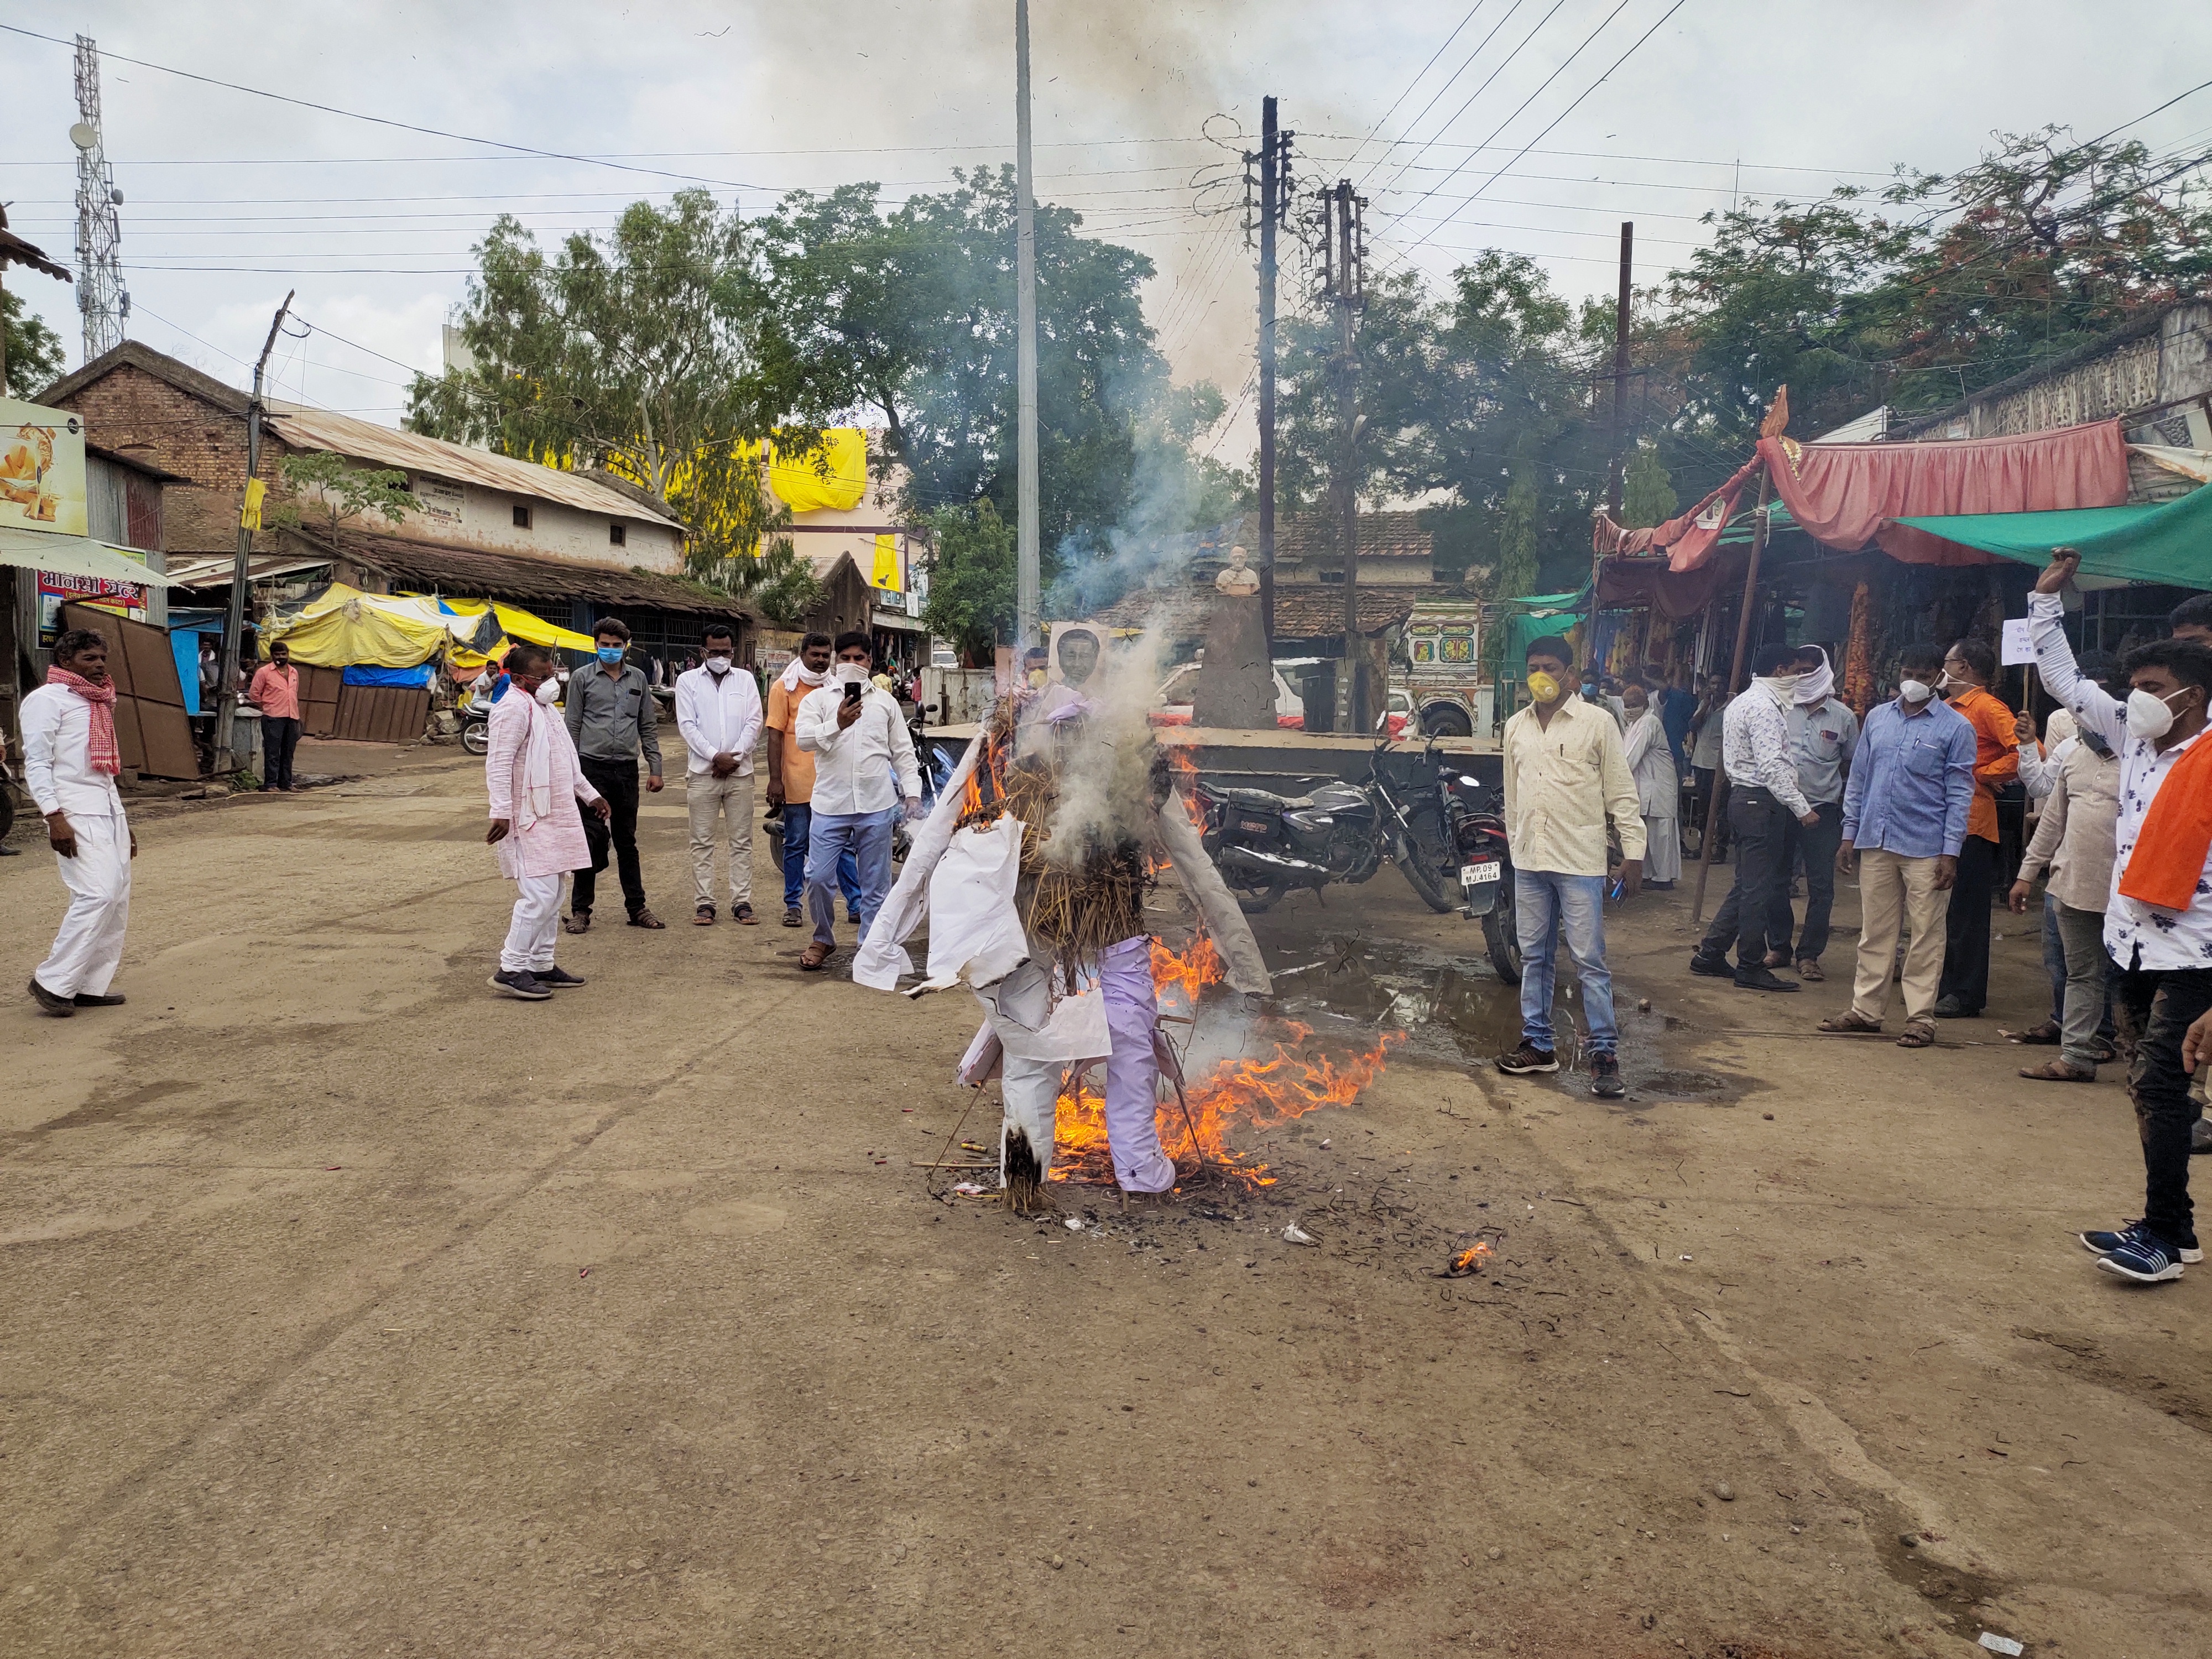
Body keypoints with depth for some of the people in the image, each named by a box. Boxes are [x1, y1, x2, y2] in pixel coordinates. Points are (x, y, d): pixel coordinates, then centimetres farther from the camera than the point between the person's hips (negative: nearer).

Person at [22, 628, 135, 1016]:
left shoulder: (97, 702, 23)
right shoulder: (46, 699, -2)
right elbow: (36, 764, -10)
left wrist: (122, 822, 23)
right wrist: (54, 816, -20)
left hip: (108, 807, 9)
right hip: (75, 812, -8)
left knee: (118, 898, 3)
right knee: (98, 893, -18)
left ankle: (92, 985, 10)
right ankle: (53, 981, -8)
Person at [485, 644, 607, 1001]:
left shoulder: (544, 708, 19)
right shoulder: (514, 708, -12)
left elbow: (566, 763, 29)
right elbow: (498, 765, -20)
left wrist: (590, 795, 30)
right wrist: (501, 812, -27)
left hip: (554, 816, 10)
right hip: (529, 820, -10)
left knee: (552, 897, 12)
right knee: (539, 896, -13)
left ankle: (541, 965, 20)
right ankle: (511, 970, -7)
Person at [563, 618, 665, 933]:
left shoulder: (637, 678, 10)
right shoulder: (582, 678, 2)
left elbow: (648, 727, 13)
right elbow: (572, 728, 2)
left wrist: (655, 768, 7)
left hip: (627, 769, 3)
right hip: (593, 768, -3)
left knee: (627, 841, 10)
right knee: (591, 840, -2)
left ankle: (637, 907, 15)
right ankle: (580, 909, 7)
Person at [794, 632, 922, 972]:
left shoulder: (885, 702, 13)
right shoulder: (818, 698, 7)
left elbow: (903, 752, 12)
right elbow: (803, 738, -9)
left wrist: (912, 791, 2)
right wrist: (837, 724, -24)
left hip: (877, 806, 1)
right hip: (830, 804, -1)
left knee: (876, 884, 6)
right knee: (818, 877, -2)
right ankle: (823, 939, 21)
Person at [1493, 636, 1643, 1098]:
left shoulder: (1597, 722, -5)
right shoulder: (1516, 726, 10)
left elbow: (1622, 792, -4)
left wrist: (1633, 853, -7)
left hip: (1580, 861, -5)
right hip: (1529, 861, 5)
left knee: (1589, 960, -4)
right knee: (1534, 956, 11)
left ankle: (1604, 1052, 4)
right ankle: (1538, 1044, 21)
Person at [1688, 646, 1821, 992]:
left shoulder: (1741, 702, 17)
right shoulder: (1764, 707, -15)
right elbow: (1772, 767, -22)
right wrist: (1802, 808, -20)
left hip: (1743, 797, 10)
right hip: (1762, 802, -10)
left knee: (1747, 885, 15)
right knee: (1758, 888, -4)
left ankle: (1710, 955, 18)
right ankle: (1751, 968, 2)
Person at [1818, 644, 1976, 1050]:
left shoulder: (1955, 727, -2)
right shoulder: (1877, 717, 10)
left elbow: (1959, 794, -4)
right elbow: (1858, 779, 14)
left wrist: (1950, 853, -10)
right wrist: (1849, 834, 10)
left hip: (1925, 849, -4)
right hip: (1875, 843, 4)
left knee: (1925, 937, 2)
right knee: (1875, 932, 11)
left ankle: (1921, 1018, 9)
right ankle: (1866, 1009, 20)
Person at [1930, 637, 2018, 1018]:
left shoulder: (1987, 708, -10)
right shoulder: (1947, 709, 16)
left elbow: (2026, 751, -22)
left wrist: (1980, 776, -15)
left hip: (1971, 824, -9)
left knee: (1967, 913, -3)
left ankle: (1966, 997, 2)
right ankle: (1946, 986, 23)